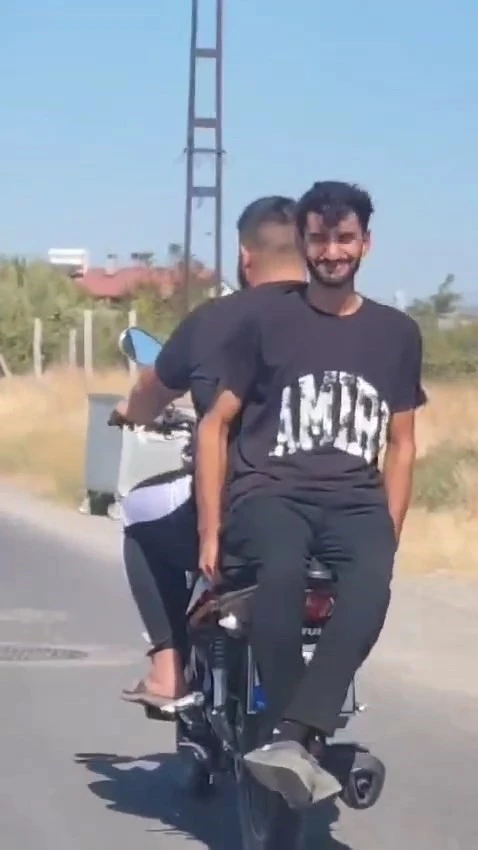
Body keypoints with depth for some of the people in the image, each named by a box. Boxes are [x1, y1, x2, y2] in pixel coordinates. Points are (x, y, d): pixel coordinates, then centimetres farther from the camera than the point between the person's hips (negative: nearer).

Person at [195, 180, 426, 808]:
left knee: (372, 582, -36)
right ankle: (303, 744, -37)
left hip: (355, 501, 1)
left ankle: (290, 738, -45)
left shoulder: (397, 333, 14)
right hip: (270, 493, -1)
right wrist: (210, 532, -1)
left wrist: (390, 534, 5)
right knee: (283, 569, -39)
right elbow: (214, 426, 6)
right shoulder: (266, 324, 6)